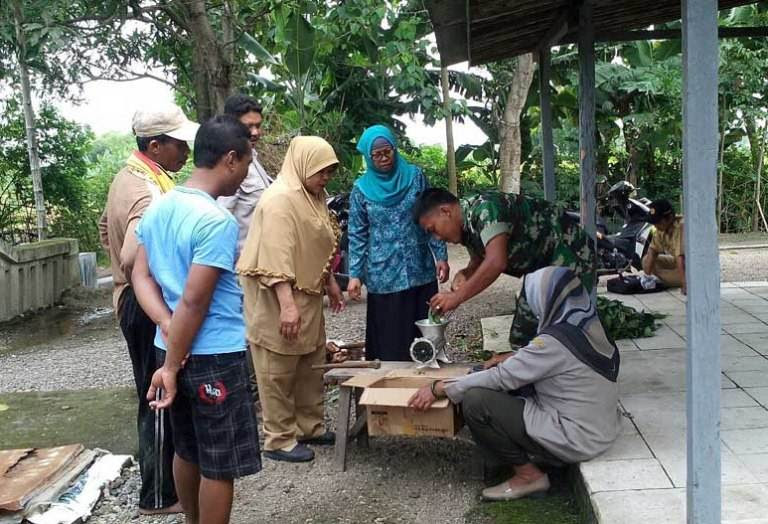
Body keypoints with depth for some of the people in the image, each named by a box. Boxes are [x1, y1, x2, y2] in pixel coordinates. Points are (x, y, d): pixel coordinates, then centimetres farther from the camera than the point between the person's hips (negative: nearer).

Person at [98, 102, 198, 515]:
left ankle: (166, 476, 38)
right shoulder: (149, 192, -25)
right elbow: (134, 260, -38)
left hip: (136, 303, 10)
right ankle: (158, 496, 16)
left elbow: (109, 231, 22)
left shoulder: (129, 177, 8)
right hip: (150, 307, -10)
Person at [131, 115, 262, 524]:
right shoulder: (217, 221, -21)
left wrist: (167, 324, -6)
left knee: (188, 451, 22)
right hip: (213, 356, -9)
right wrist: (171, 368, -14)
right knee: (220, 465, 6)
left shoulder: (158, 207, 6)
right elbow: (194, 303, -22)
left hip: (173, 347, 9)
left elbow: (141, 276, 7)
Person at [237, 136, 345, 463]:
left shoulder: (314, 196, 11)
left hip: (307, 295, 10)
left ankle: (309, 426, 30)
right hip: (277, 297, -10)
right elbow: (275, 256, -26)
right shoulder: (280, 199, -19)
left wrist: (330, 283, 22)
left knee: (311, 365, 16)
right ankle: (279, 441, 11)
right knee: (278, 372, 1)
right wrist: (286, 304, -30)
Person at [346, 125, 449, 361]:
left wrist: (441, 256, -1)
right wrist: (355, 274, -4)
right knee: (389, 338, 3)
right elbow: (358, 235, 2)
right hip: (384, 274, -1)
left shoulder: (415, 176, 2)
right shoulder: (361, 189, 1)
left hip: (420, 270, 1)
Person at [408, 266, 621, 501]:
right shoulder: (592, 326, 1)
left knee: (474, 402, -15)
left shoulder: (555, 342, -23)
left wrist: (439, 388, -12)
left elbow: (501, 377, -19)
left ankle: (528, 475, 1)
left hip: (577, 441, -9)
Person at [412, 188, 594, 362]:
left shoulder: (484, 207, -25)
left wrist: (456, 297, -30)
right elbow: (478, 263, 14)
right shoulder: (467, 224, 4)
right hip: (540, 265, 10)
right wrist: (464, 274, -9)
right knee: (521, 337, 10)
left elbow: (496, 262, -35)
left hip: (570, 257, -10)